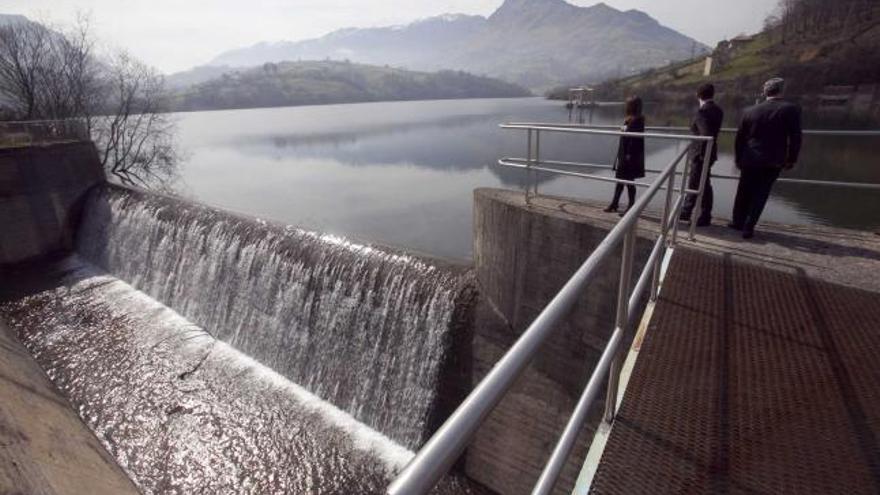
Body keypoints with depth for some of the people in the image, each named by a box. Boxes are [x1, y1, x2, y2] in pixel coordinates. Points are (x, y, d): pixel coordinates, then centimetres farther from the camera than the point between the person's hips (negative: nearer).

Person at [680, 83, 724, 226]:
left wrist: (701, 154, -19)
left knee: (702, 185, 2)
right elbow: (712, 132, 9)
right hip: (708, 153, 8)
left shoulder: (703, 111, -17)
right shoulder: (718, 110, 8)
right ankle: (686, 212, 25)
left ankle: (705, 217, 13)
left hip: (701, 154, -8)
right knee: (694, 183, 16)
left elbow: (705, 134, -24)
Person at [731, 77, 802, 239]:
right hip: (773, 161, -2)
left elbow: (740, 137, 6)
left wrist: (738, 159, 16)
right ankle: (748, 228, 1)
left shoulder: (750, 111, 1)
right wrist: (791, 159, 2)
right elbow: (795, 137, -8)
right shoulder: (791, 109, -6)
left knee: (744, 192, 14)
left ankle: (738, 221, 24)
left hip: (750, 159, 2)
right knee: (760, 195, 3)